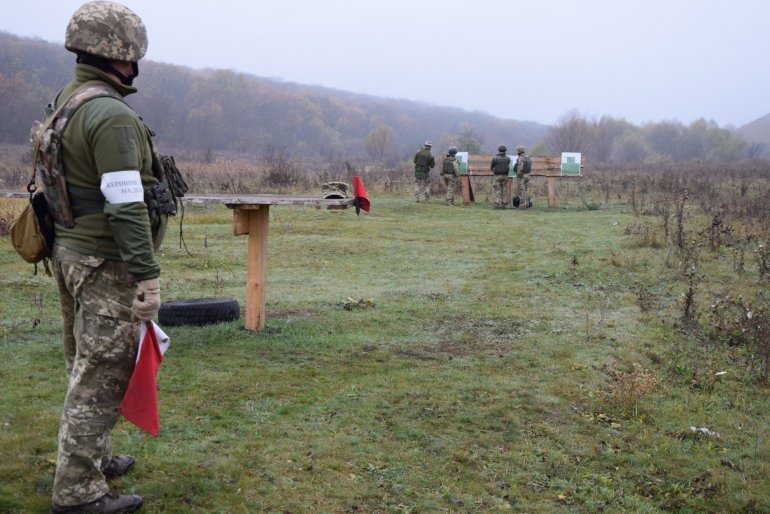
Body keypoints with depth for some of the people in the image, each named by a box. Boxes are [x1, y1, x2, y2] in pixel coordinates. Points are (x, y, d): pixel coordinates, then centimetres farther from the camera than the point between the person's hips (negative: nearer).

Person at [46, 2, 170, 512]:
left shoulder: (64, 103, 10)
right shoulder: (113, 116, -19)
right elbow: (125, 206, -24)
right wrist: (148, 276, -21)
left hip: (69, 252, 10)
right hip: (106, 265, -10)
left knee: (87, 368, 20)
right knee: (102, 376, -1)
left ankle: (93, 458, 35)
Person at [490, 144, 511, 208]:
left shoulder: (495, 158, -12)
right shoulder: (508, 159, 0)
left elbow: (491, 167, 1)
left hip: (497, 176, -3)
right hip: (505, 176, 3)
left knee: (496, 191, -1)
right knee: (504, 191, 8)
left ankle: (497, 205, -6)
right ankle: (503, 205, 6)